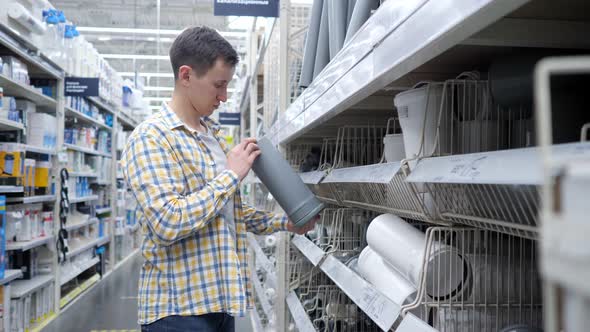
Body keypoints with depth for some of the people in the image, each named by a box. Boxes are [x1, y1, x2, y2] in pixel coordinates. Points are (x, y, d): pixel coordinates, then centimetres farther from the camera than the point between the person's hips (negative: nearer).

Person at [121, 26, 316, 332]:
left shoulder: (212, 135, 13)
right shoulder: (150, 138, -14)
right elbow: (168, 223, -26)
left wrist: (283, 223, 10)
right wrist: (232, 174, -18)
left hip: (219, 299, 8)